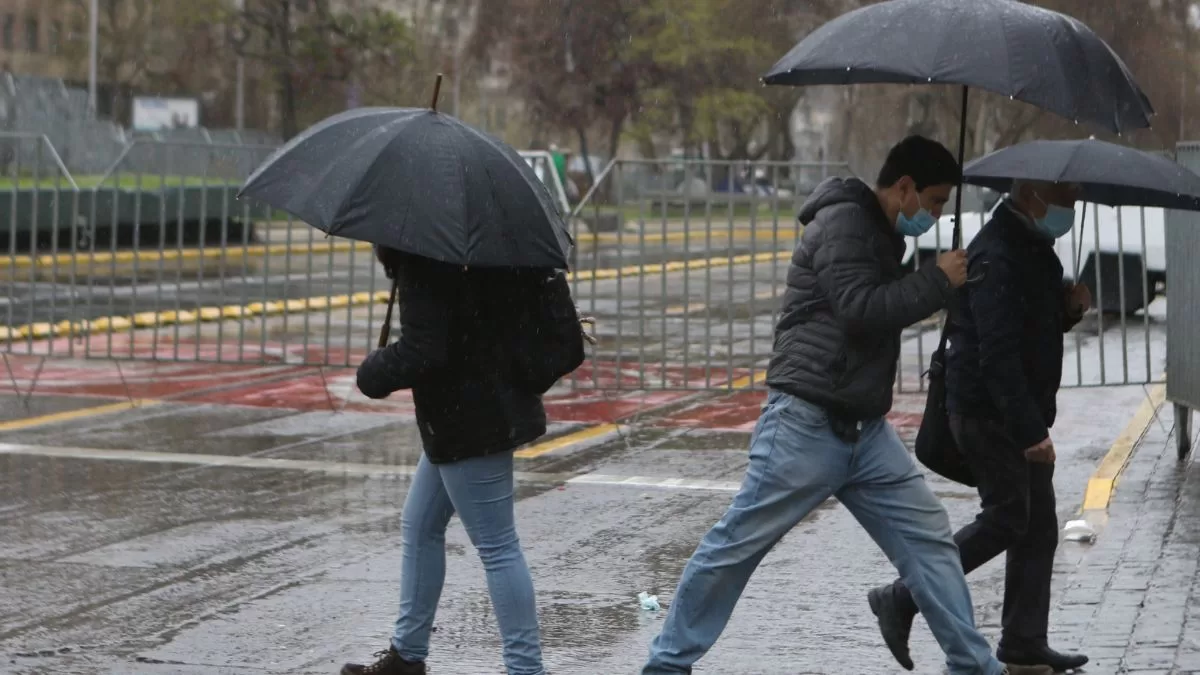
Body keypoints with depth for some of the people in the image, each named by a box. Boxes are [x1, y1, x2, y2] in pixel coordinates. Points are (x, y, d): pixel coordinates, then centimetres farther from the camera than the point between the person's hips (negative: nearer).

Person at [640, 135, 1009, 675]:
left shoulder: (882, 234, 17)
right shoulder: (842, 223, -12)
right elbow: (860, 309, -24)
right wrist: (937, 281, -15)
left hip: (864, 428, 9)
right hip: (806, 424, -9)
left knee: (928, 538, 3)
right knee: (737, 545, -2)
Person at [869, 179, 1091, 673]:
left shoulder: (1034, 249, 14)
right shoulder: (996, 257, -20)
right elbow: (997, 354, -26)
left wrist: (1069, 307, 2)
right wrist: (1030, 430, -29)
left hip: (1021, 414, 10)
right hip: (988, 412, -10)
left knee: (1038, 525, 10)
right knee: (1006, 519, -7)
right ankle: (901, 600, 1)